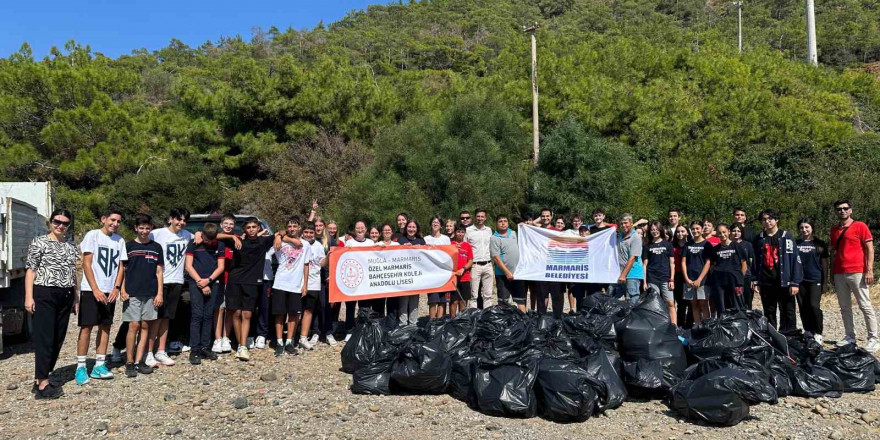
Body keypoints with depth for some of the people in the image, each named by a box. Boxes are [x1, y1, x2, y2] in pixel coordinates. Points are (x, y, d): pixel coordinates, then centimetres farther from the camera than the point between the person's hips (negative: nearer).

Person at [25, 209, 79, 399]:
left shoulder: (71, 246, 14)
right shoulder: (39, 242, -1)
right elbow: (31, 271, -5)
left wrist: (75, 298, 15)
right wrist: (29, 297, -12)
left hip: (65, 297, 6)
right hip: (44, 295, -6)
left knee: (58, 339, 6)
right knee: (44, 339, -7)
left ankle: (39, 380, 17)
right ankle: (43, 385, -5)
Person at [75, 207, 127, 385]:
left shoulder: (119, 240, 10)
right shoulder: (92, 235, -5)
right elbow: (86, 264, -9)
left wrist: (117, 288, -3)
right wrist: (95, 289, -14)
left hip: (110, 291, 5)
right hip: (90, 290, -5)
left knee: (105, 326, 6)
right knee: (87, 327, -4)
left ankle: (99, 365, 12)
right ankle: (81, 367, 3)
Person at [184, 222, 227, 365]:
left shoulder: (220, 245, 7)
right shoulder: (193, 244, 1)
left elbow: (221, 267, 5)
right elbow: (188, 266, -2)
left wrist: (208, 280, -8)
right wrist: (200, 282, -9)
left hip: (213, 283, 3)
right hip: (196, 283, -2)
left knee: (208, 316, 5)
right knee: (197, 315, -7)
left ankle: (205, 347, 11)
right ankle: (194, 350, -4)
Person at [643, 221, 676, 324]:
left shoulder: (667, 244, 9)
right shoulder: (648, 246, 11)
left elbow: (672, 263, 7)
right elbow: (645, 265, 9)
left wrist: (672, 279, -1)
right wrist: (644, 281, 3)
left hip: (665, 279, -1)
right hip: (652, 280, 1)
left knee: (670, 304, -6)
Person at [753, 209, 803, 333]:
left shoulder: (786, 237, -2)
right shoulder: (759, 239, 9)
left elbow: (795, 260, -6)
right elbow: (756, 262, 11)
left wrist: (795, 282, -10)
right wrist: (756, 281, 6)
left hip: (784, 283, -3)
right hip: (766, 284, 3)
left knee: (787, 313, 2)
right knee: (769, 314, 11)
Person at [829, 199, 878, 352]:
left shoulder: (860, 226, 0)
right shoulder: (834, 229, 15)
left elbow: (870, 249, -4)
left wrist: (869, 270, -11)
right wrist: (831, 271, 14)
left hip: (857, 273, -5)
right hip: (839, 274, 5)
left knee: (865, 306, -2)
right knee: (844, 307, 7)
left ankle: (873, 339, 3)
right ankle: (850, 336, 14)